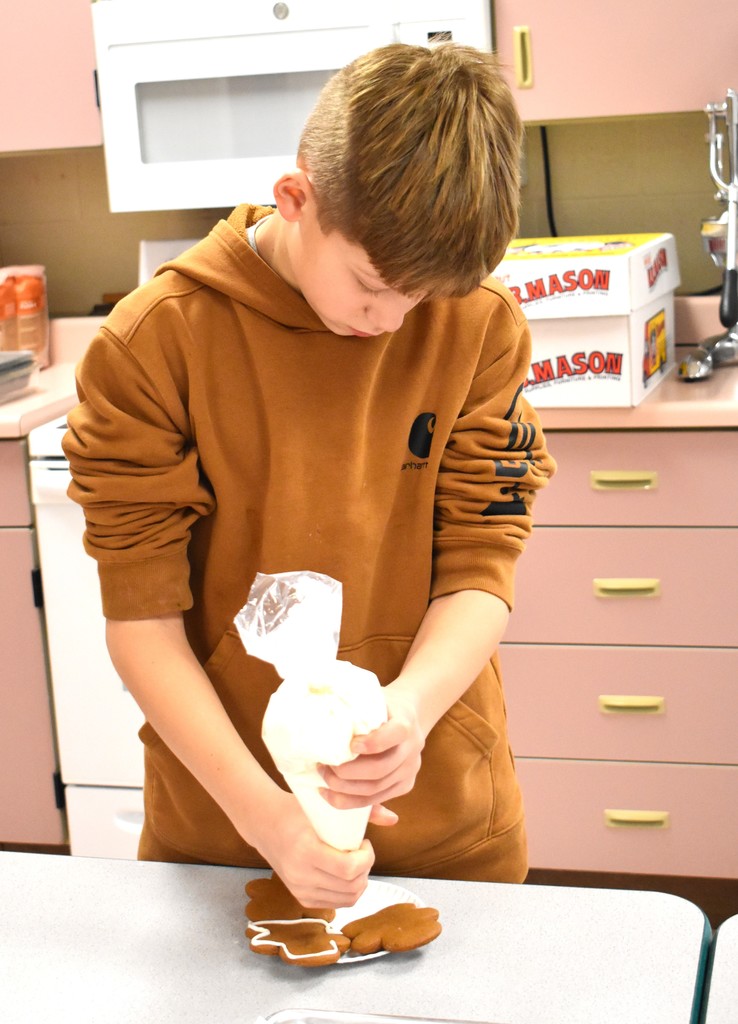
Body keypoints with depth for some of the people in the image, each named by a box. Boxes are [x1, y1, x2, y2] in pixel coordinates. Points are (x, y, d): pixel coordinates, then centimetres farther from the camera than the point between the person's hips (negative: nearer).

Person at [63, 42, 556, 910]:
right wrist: (259, 806, -21)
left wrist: (410, 707, -25)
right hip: (218, 816, -1)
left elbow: (481, 566, -6)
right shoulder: (153, 343, -14)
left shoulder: (481, 325, -9)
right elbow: (141, 616, -12)